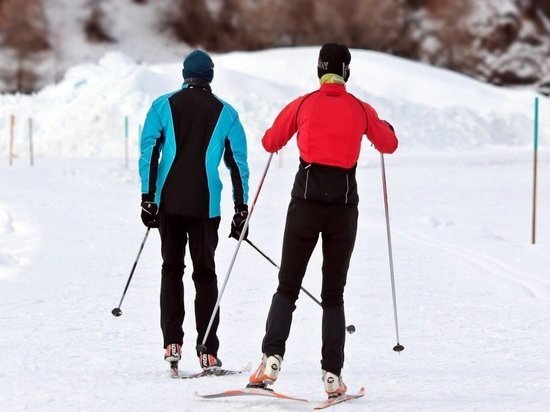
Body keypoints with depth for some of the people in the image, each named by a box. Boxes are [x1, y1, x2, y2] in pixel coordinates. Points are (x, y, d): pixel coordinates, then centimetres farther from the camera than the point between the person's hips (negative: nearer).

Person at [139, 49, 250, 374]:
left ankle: (172, 343, 0)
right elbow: (239, 164, 5)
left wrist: (147, 198, 0)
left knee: (172, 269, 12)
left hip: (169, 201, 0)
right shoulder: (226, 113, 5)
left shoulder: (164, 106, 4)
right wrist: (241, 210, 9)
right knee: (205, 274, 5)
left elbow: (149, 151, -2)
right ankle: (208, 352, -1)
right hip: (206, 205, 0)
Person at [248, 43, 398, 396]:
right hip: (344, 206, 1)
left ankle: (272, 357, -13)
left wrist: (291, 128, 33)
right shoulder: (361, 110, 2)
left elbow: (270, 143, 11)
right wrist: (384, 126, 40)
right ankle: (332, 374, 0)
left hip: (305, 203, -1)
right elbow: (389, 145, 18)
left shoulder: (302, 105, 0)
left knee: (288, 288, 7)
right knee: (333, 294, 8)